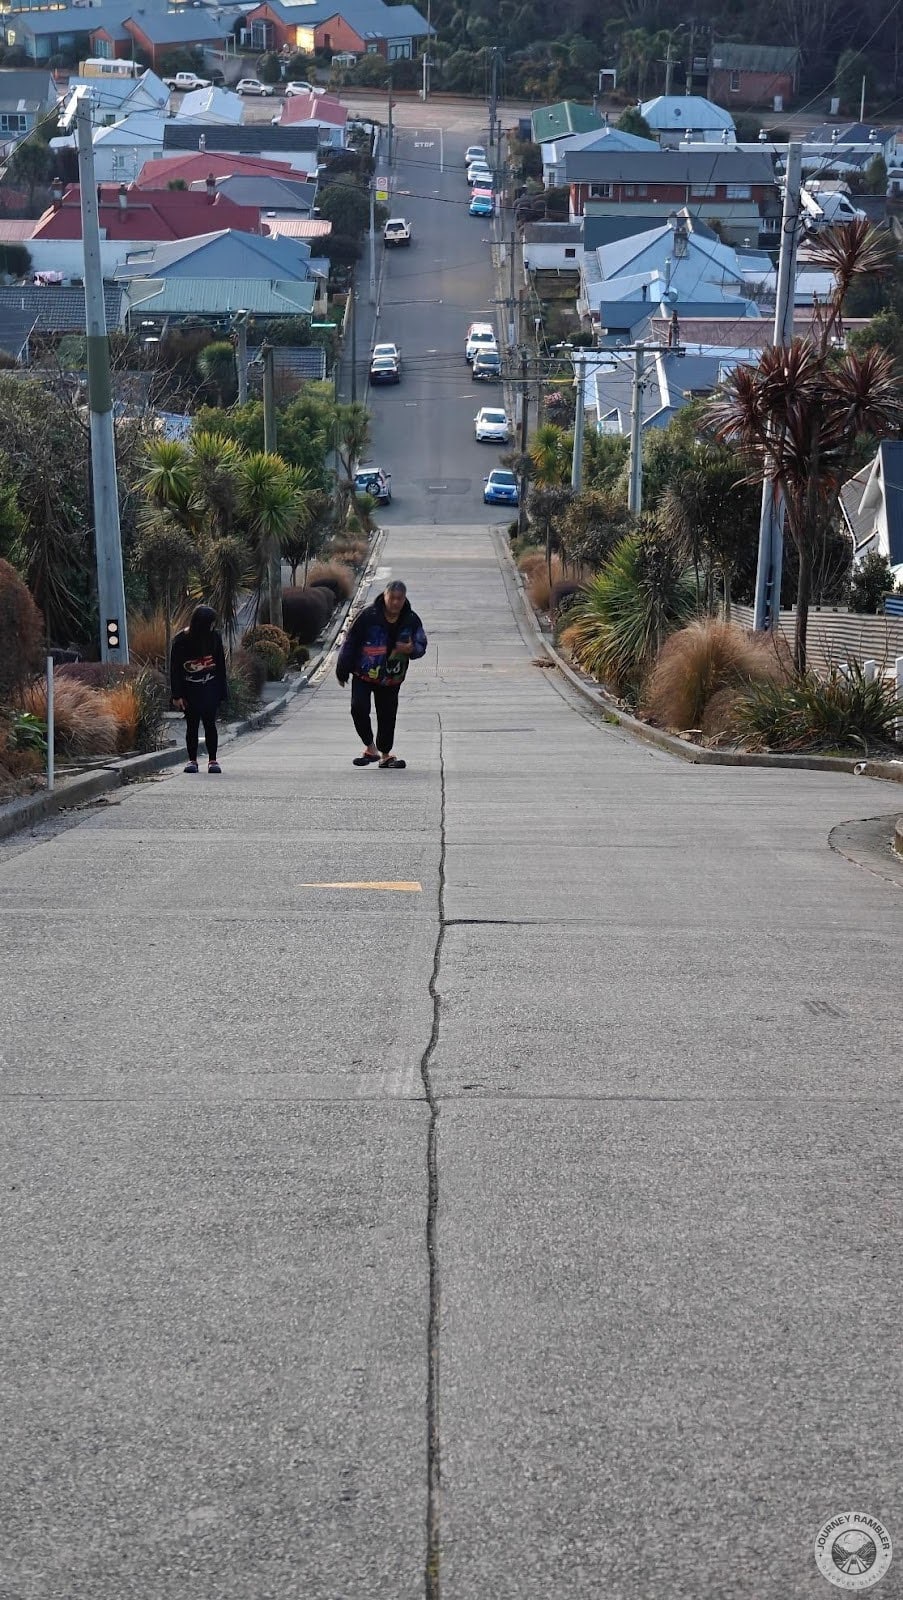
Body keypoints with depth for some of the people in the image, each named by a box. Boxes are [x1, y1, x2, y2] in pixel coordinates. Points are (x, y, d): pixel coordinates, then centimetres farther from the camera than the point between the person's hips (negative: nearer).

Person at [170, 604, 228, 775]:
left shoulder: (215, 636, -4)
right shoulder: (181, 640, -11)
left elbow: (221, 664, 3)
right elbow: (174, 668, -6)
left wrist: (222, 691, 2)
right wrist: (176, 695, -9)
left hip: (210, 688, 1)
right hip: (189, 689, -1)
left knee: (210, 723, -1)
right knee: (192, 724, 3)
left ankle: (212, 760, 6)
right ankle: (192, 761, 11)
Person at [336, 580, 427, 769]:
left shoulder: (411, 620, -6)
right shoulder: (368, 616, -16)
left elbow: (421, 646, 6)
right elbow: (350, 641, -7)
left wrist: (411, 649, -20)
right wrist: (342, 669, -3)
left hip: (391, 679, 3)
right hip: (363, 675, -3)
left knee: (387, 716, 9)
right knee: (359, 708, -19)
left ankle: (385, 754, 27)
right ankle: (370, 747, -2)